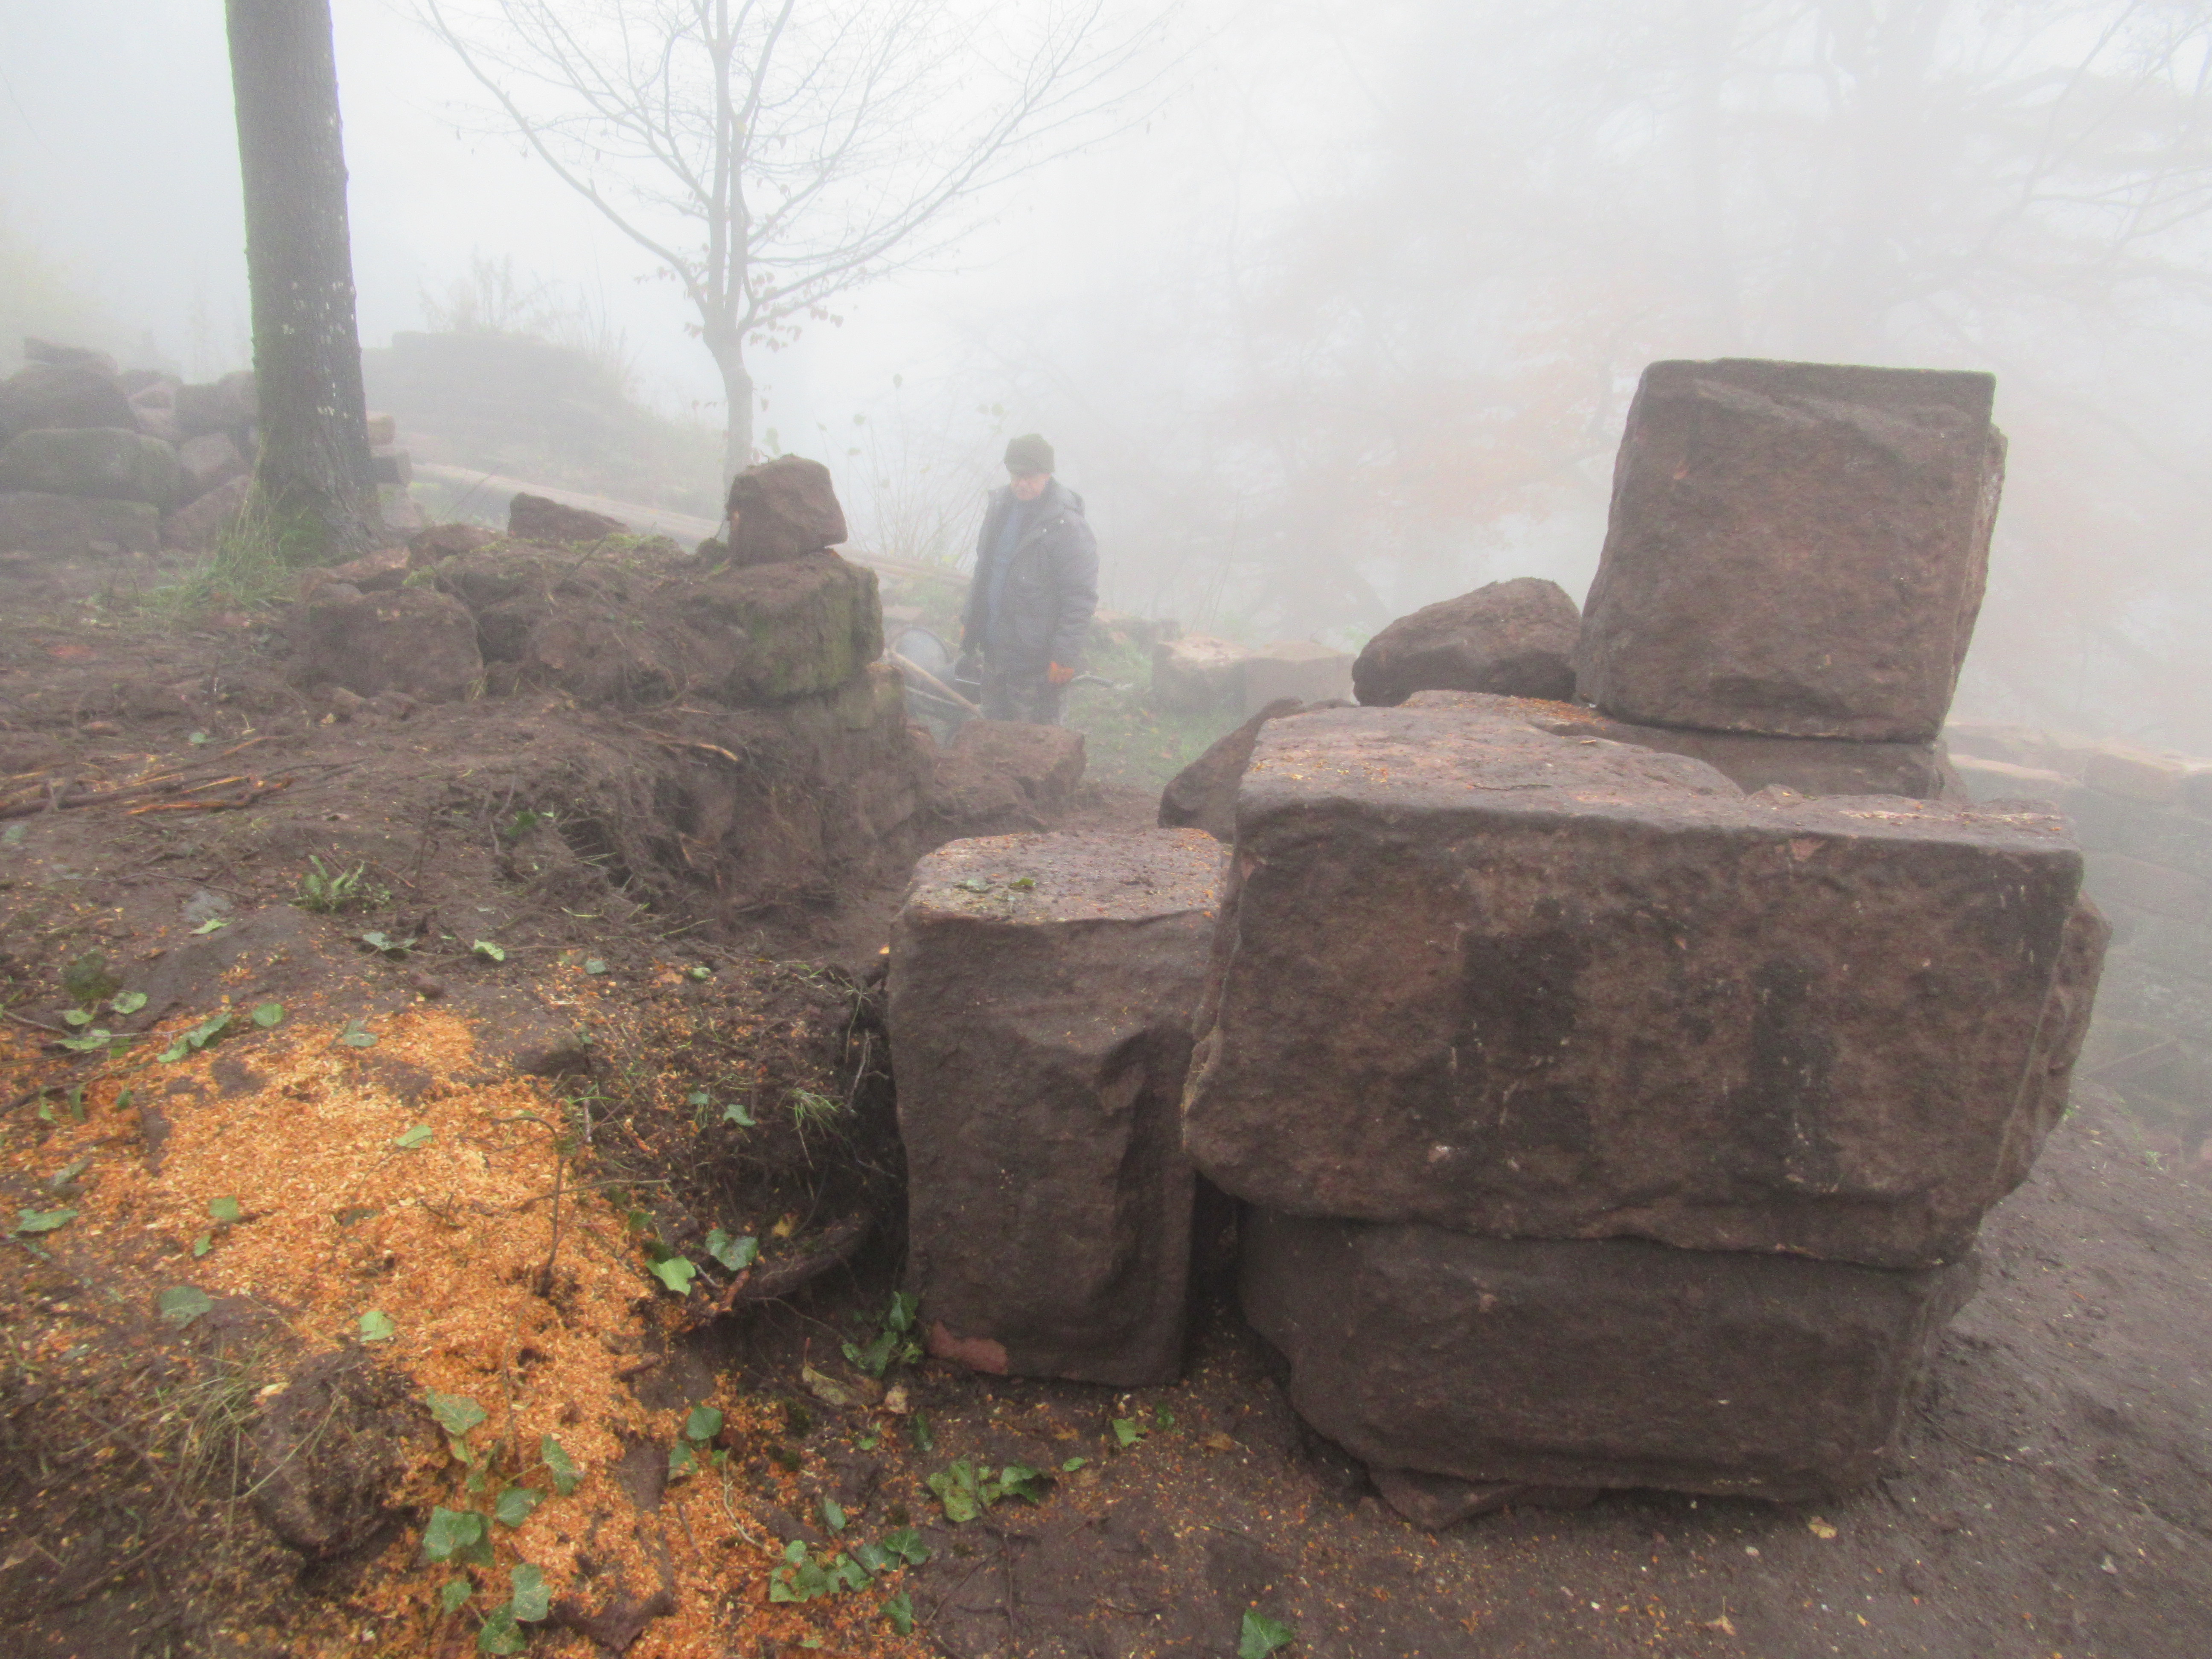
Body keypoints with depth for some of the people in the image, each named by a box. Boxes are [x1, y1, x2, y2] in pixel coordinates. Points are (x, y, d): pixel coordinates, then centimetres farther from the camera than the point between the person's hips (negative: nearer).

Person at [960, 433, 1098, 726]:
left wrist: (1065, 655, -21)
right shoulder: (1000, 506, 7)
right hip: (995, 652, 8)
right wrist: (970, 620, 19)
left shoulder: (1068, 525, -18)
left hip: (1038, 662, -8)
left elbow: (1080, 599, -19)